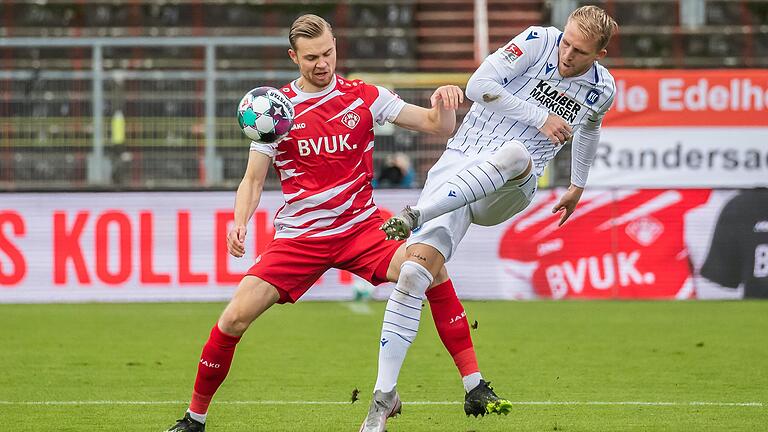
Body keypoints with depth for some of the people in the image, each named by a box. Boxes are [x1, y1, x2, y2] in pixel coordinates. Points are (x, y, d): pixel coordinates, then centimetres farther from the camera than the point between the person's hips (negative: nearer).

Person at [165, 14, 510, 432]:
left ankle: (474, 386, -21)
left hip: (361, 227, 0)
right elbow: (253, 180, 3)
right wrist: (239, 222, -17)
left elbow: (437, 126, 0)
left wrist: (443, 103, -24)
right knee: (235, 317, -13)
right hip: (298, 236, 0)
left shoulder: (364, 96, 1)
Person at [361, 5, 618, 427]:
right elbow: (480, 84, -12)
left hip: (507, 192, 1)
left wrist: (577, 186, 43)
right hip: (459, 165, -1)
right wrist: (540, 117, -15)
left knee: (515, 154, -39)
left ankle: (416, 213, -45)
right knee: (416, 269, -20)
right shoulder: (539, 42, -3)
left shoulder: (602, 90, 7)